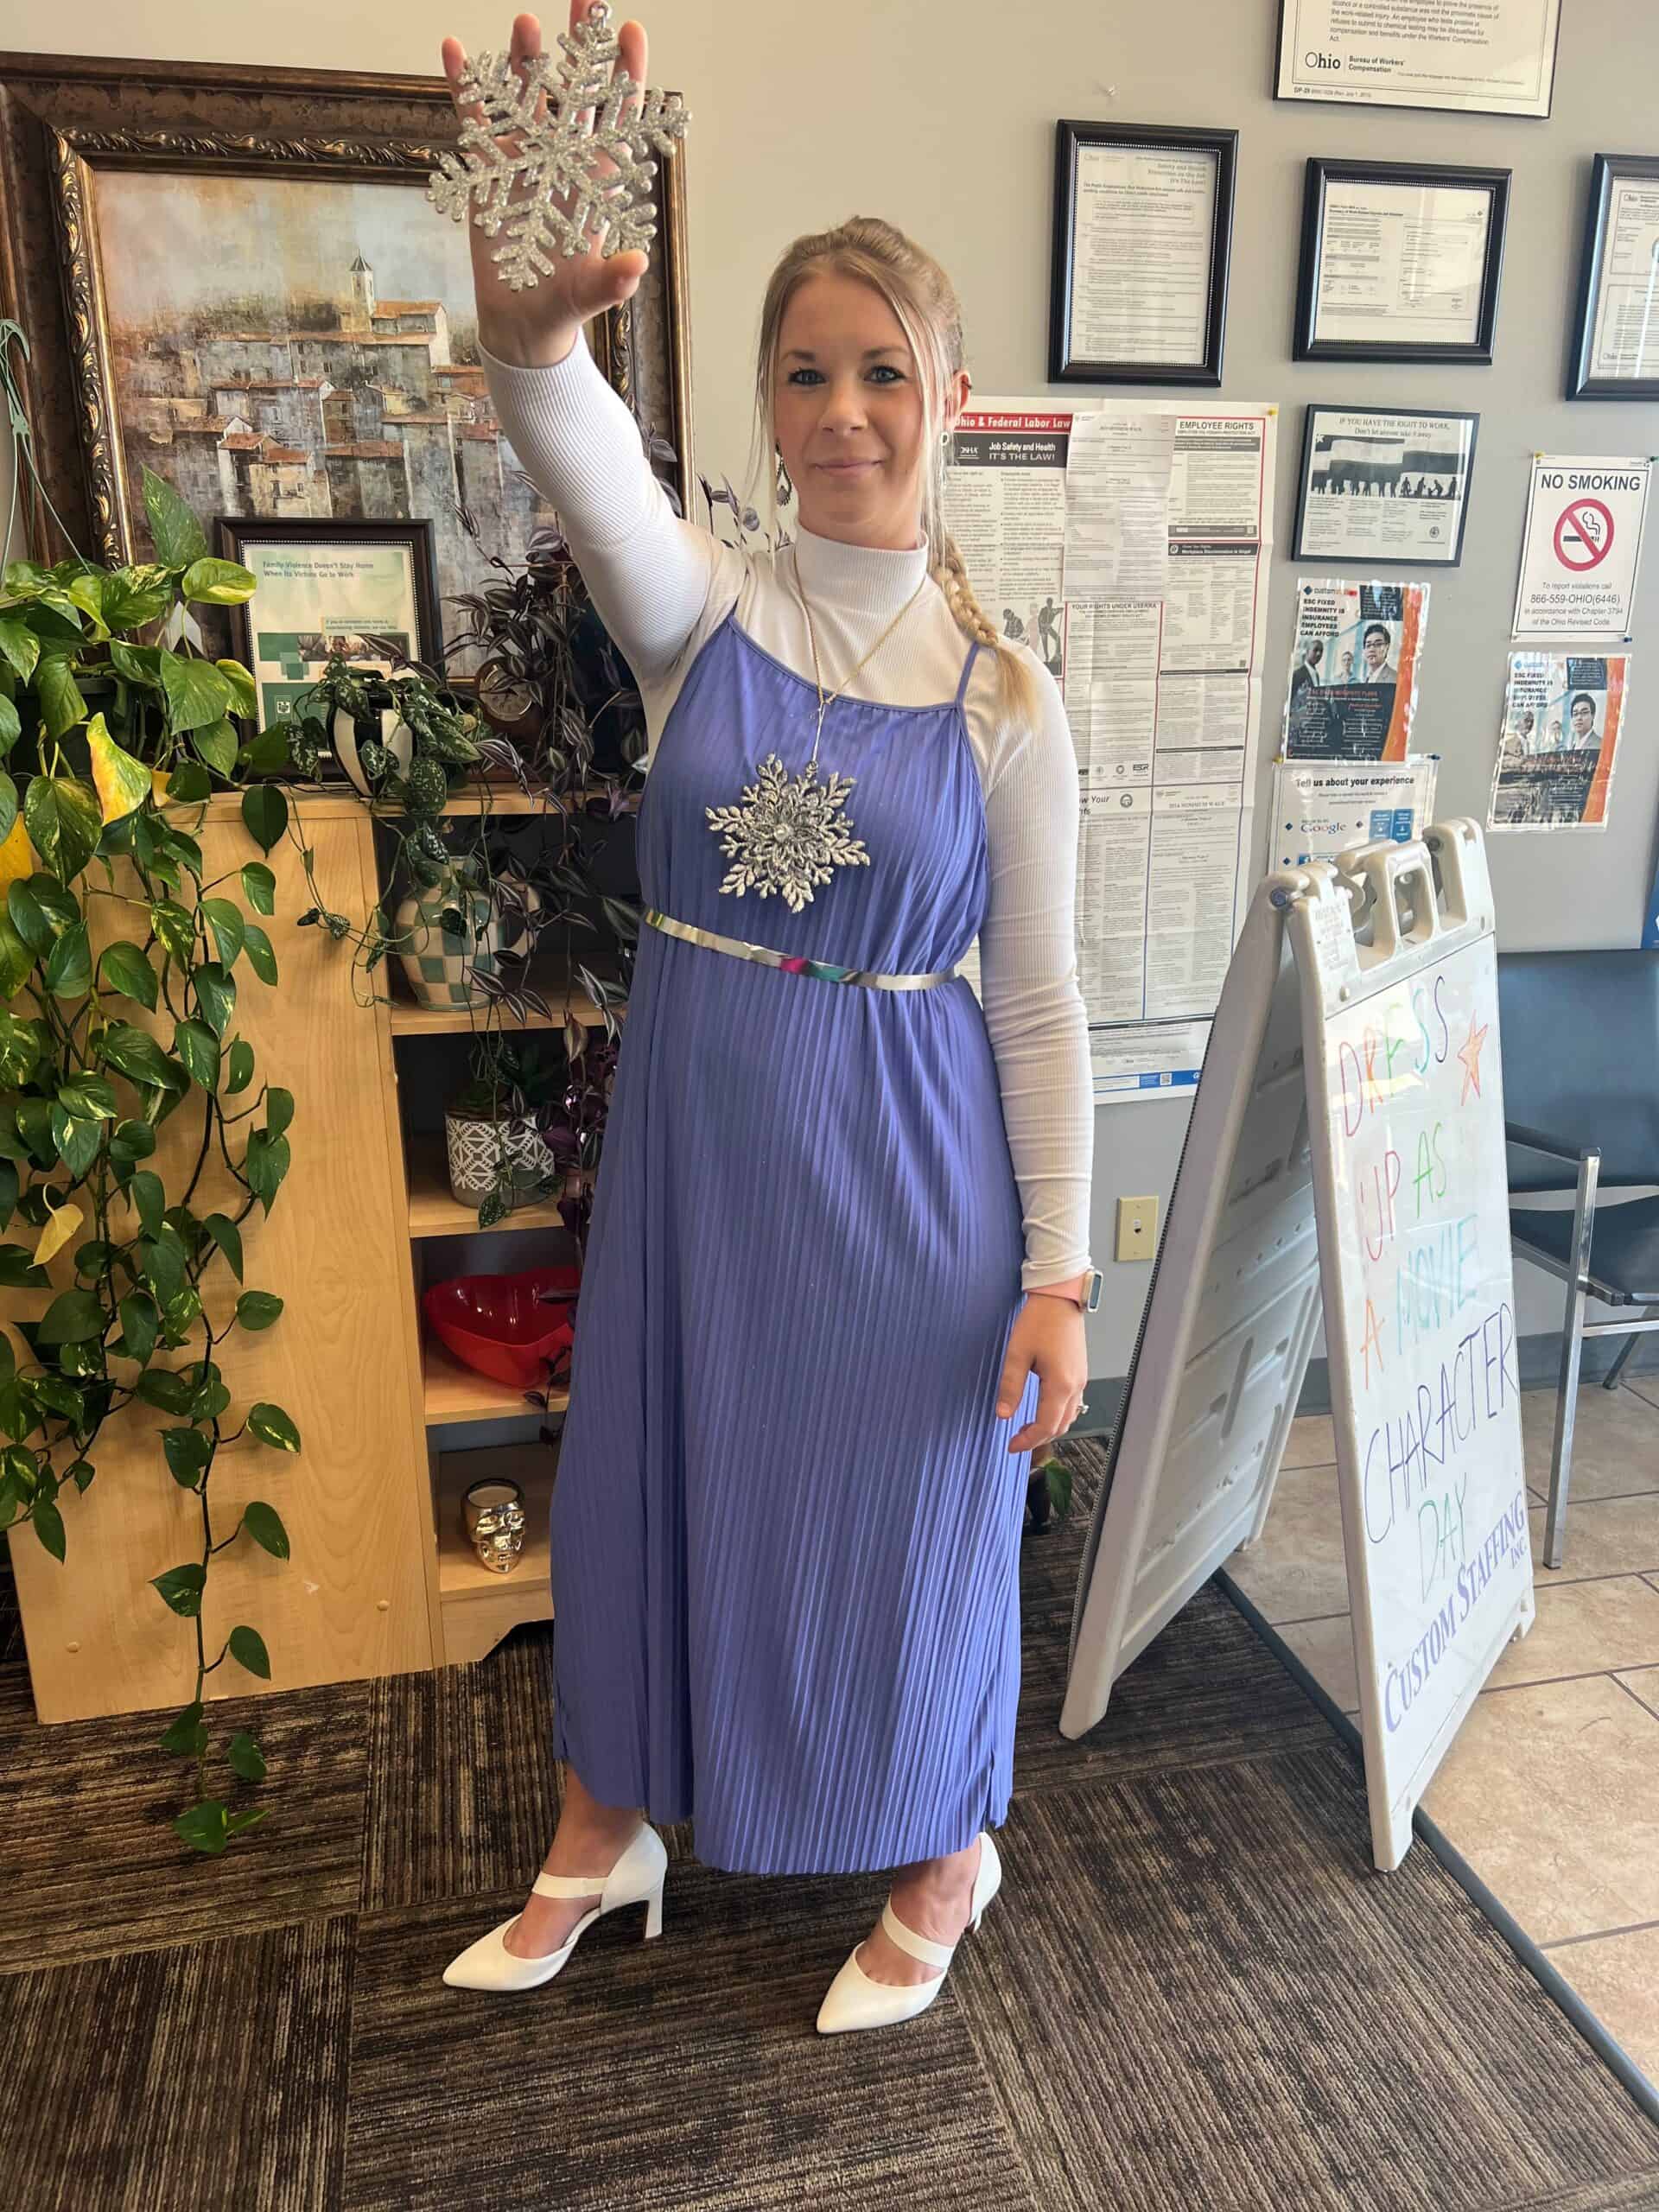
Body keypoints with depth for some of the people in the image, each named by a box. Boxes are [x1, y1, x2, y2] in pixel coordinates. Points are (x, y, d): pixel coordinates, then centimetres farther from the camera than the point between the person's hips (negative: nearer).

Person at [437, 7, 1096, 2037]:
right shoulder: (699, 609, -4)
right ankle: (604, 1834, 46)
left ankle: (943, 1860, 44)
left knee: (899, 1512, 13)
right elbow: (581, 453, -27)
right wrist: (527, 321, -50)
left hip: (903, 1155, -2)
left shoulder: (1005, 698, -6)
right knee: (646, 1471, 17)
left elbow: (1038, 1004, -4)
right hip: (692, 1124, 2)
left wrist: (1058, 1275, -5)